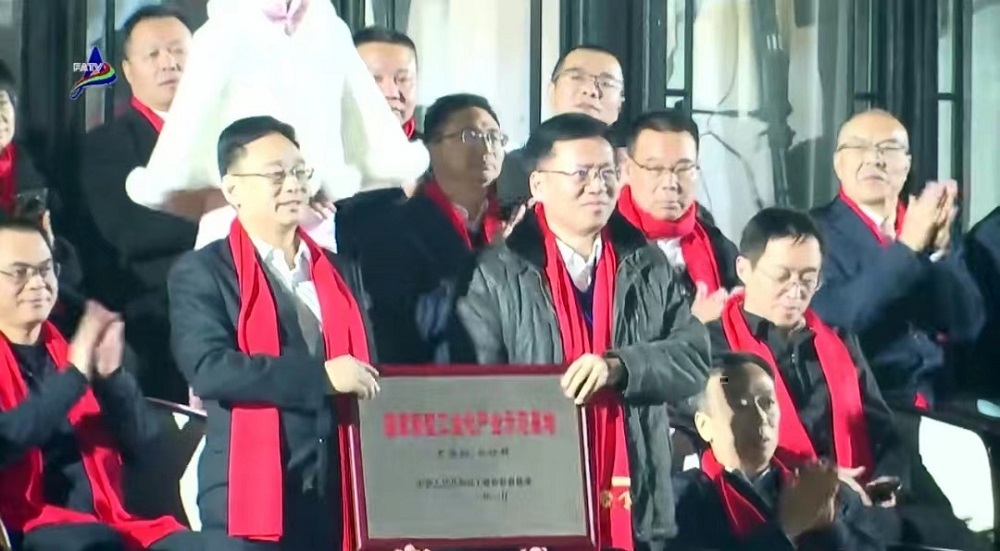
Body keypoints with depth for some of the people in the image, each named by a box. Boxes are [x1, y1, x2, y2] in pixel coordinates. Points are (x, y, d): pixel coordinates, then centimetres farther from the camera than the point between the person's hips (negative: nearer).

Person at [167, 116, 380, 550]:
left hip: (337, 499, 5)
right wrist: (320, 376, -17)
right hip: (252, 499, -5)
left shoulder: (340, 273, 18)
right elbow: (208, 368, -15)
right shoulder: (203, 273, 1)